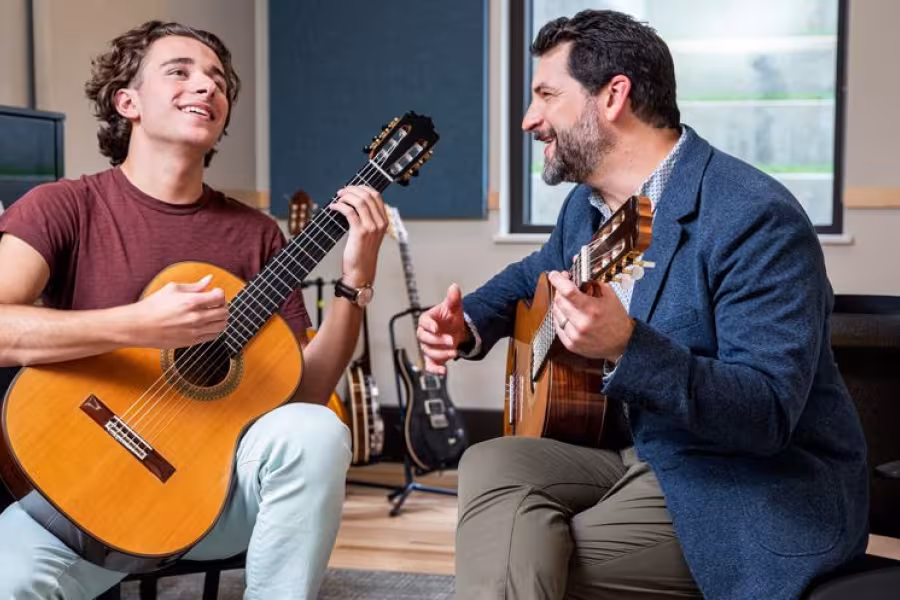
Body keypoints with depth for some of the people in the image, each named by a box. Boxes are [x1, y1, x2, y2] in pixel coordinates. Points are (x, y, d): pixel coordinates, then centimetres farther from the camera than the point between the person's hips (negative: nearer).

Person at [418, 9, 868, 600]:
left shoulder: (756, 219, -21)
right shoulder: (587, 203, 6)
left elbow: (768, 413, -27)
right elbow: (533, 276, 27)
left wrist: (626, 347, -41)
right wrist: (466, 322, 5)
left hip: (761, 496, -8)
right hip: (650, 454, 8)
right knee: (493, 466, -13)